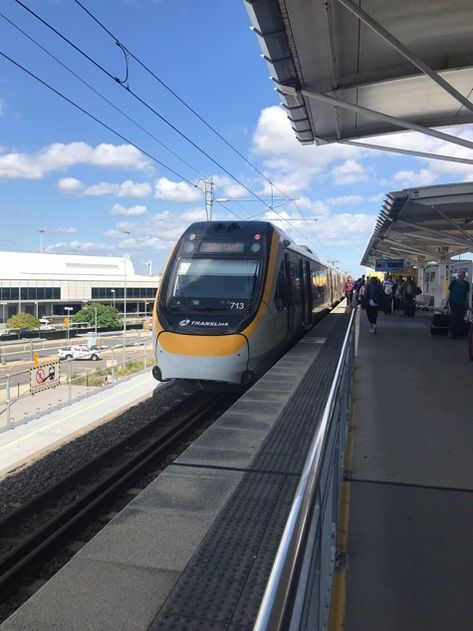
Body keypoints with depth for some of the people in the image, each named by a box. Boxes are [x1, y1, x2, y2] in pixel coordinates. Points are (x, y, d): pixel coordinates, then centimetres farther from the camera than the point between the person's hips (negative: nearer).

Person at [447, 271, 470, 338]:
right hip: (454, 303, -3)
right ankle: (452, 333, 2)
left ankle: (458, 334, 10)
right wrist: (448, 301, 1)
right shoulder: (453, 282, 0)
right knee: (453, 318, -5)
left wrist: (467, 304, 8)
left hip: (462, 304, 3)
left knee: (460, 319, 3)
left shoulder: (466, 284, 7)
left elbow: (467, 294, 11)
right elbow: (450, 292, 4)